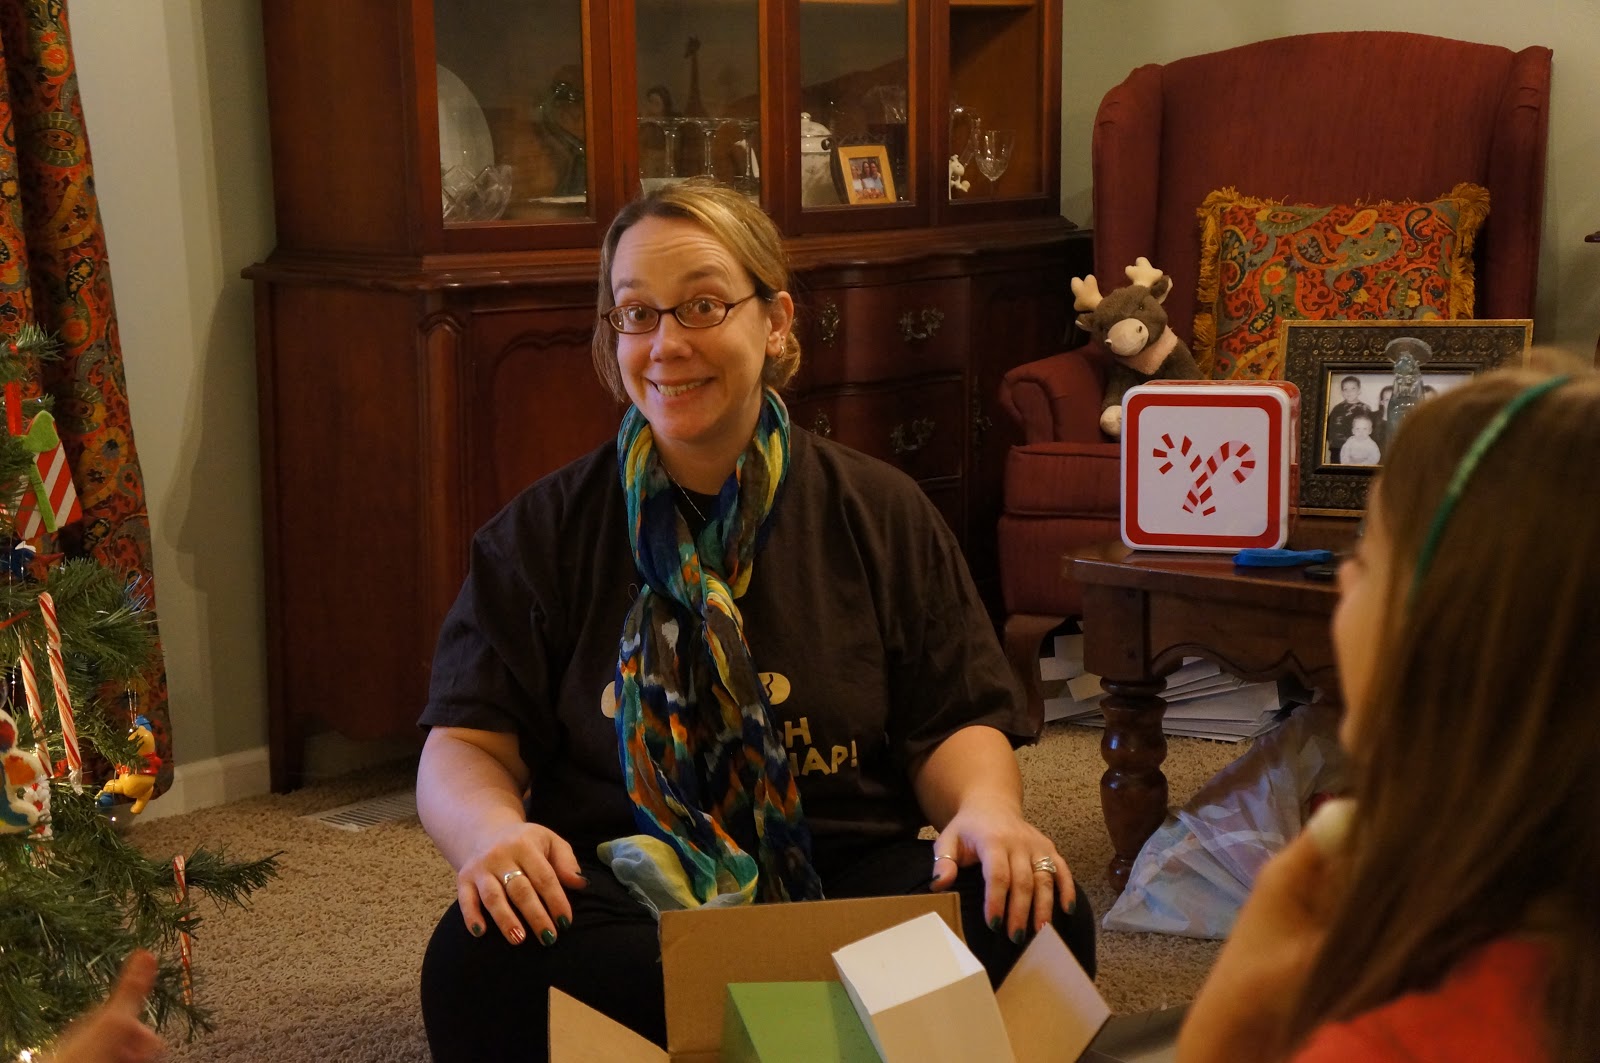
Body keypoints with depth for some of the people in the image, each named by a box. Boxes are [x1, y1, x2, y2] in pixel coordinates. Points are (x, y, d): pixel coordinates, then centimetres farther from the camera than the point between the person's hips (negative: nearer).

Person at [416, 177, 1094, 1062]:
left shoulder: (882, 515, 11)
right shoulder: (540, 534, 10)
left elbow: (957, 721, 9)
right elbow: (465, 743, 4)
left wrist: (986, 810, -16)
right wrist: (493, 830, -20)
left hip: (846, 880, 0)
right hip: (619, 891, 1)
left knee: (1037, 920, -30)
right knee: (478, 960, -34)